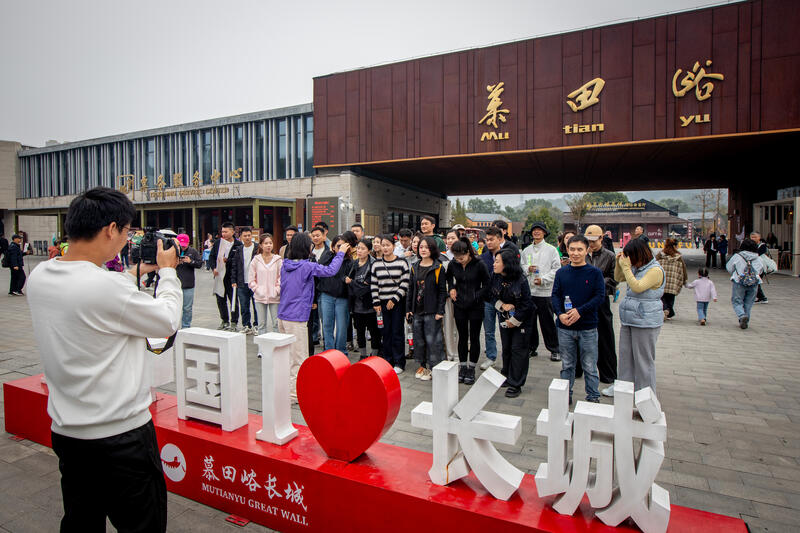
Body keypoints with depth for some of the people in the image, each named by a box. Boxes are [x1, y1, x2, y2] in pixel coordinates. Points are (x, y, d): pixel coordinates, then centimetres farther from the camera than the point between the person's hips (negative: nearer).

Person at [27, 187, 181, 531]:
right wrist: (167, 271, 2)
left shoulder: (39, 277, -2)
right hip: (120, 436, -8)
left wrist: (134, 273, 18)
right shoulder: (108, 286, -27)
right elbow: (168, 321, -12)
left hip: (65, 432, 8)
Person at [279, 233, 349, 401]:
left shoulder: (285, 265, 7)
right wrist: (340, 253, 1)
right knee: (298, 358, 2)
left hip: (282, 316, 8)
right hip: (296, 318, -8)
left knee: (286, 354, 19)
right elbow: (330, 270, -11)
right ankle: (294, 393, 8)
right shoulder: (307, 266, -15)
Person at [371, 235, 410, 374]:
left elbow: (405, 284, -6)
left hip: (398, 302, -3)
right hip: (383, 303, 3)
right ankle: (387, 361, 18)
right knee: (386, 332, 6)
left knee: (397, 332, -1)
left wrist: (394, 299, -11)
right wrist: (376, 302, 0)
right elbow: (374, 284, 7)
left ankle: (399, 363, 9)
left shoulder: (402, 262, -3)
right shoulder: (376, 264, 7)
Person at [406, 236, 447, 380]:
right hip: (417, 311, 5)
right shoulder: (415, 268, 11)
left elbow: (442, 291, -7)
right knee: (418, 339, 11)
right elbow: (411, 289, 14)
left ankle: (433, 367, 12)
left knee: (432, 340, -1)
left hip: (432, 311, -5)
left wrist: (440, 310, -12)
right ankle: (422, 365, 25)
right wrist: (408, 309, 9)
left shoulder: (438, 268, -5)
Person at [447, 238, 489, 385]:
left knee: (474, 338, 6)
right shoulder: (453, 264, -4)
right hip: (459, 306, 3)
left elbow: (486, 285, -4)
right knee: (462, 337, 10)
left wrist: (475, 297, -15)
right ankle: (462, 367, 21)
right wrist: (451, 288, 0)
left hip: (475, 306, -3)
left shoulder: (479, 265, -14)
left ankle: (471, 369, 17)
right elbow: (448, 278, 17)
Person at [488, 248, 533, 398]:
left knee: (518, 350, -1)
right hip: (504, 319, 5)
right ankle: (507, 376, 32)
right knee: (506, 348, 15)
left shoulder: (520, 280, -21)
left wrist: (515, 320, -13)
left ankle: (516, 384, 8)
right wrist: (502, 305, -15)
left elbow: (527, 303, -15)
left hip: (520, 320, -5)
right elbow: (490, 295, 2)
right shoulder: (495, 277, -8)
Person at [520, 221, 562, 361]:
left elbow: (556, 269, -3)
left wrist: (543, 279, -14)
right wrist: (527, 269, -8)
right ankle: (531, 347, 23)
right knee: (529, 321, 10)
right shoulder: (526, 251, 11)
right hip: (528, 290, 4)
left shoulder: (551, 249, 0)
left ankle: (554, 349, 16)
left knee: (548, 322, 2)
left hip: (545, 292, -4)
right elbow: (521, 267, 14)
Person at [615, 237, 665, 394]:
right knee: (625, 356, 14)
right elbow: (618, 278, 22)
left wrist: (626, 267, -19)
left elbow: (637, 287, -24)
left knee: (644, 359, 2)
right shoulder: (635, 268, 10)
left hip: (645, 322, -8)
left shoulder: (655, 270, -15)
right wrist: (619, 263, 4)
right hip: (628, 320, 8)